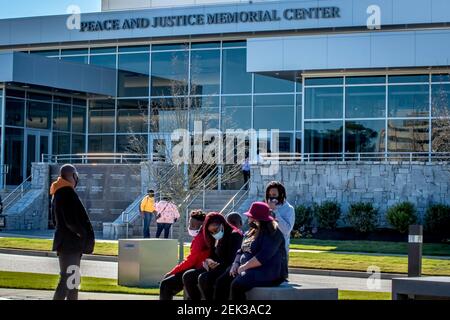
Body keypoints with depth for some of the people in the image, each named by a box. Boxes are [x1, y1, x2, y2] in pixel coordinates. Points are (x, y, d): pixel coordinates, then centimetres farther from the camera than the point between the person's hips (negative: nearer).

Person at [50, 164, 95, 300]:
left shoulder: (57, 194, 15)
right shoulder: (68, 193, -16)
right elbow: (71, 220, -22)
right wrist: (86, 235, -9)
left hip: (64, 242, 10)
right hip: (70, 243, -10)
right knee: (67, 278, -11)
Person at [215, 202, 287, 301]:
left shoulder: (273, 233, -13)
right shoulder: (252, 232, 17)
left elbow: (263, 257, -23)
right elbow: (241, 251, 19)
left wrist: (244, 266, -20)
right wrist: (236, 264, -1)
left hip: (268, 274, -10)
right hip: (248, 269, 10)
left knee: (236, 285, -31)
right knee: (221, 282, -6)